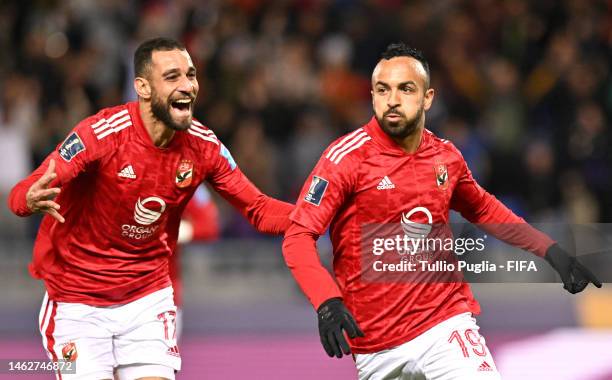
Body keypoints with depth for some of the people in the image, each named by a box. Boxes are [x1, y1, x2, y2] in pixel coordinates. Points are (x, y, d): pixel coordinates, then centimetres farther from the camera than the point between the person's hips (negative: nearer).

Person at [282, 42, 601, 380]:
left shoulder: (446, 157, 5)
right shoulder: (348, 156, -10)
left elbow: (482, 209, 24)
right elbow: (298, 237, -13)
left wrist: (550, 250, 17)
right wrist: (326, 301, -29)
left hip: (445, 323, 2)